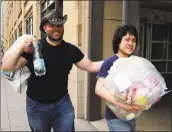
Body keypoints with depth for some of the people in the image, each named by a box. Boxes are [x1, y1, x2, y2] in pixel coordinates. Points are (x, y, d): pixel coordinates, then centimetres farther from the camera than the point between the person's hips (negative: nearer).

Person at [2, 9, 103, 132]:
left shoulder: (71, 49, -3)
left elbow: (91, 66, 2)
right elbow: (7, 67, -15)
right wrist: (21, 45, -27)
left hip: (63, 103, 1)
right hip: (37, 105, -1)